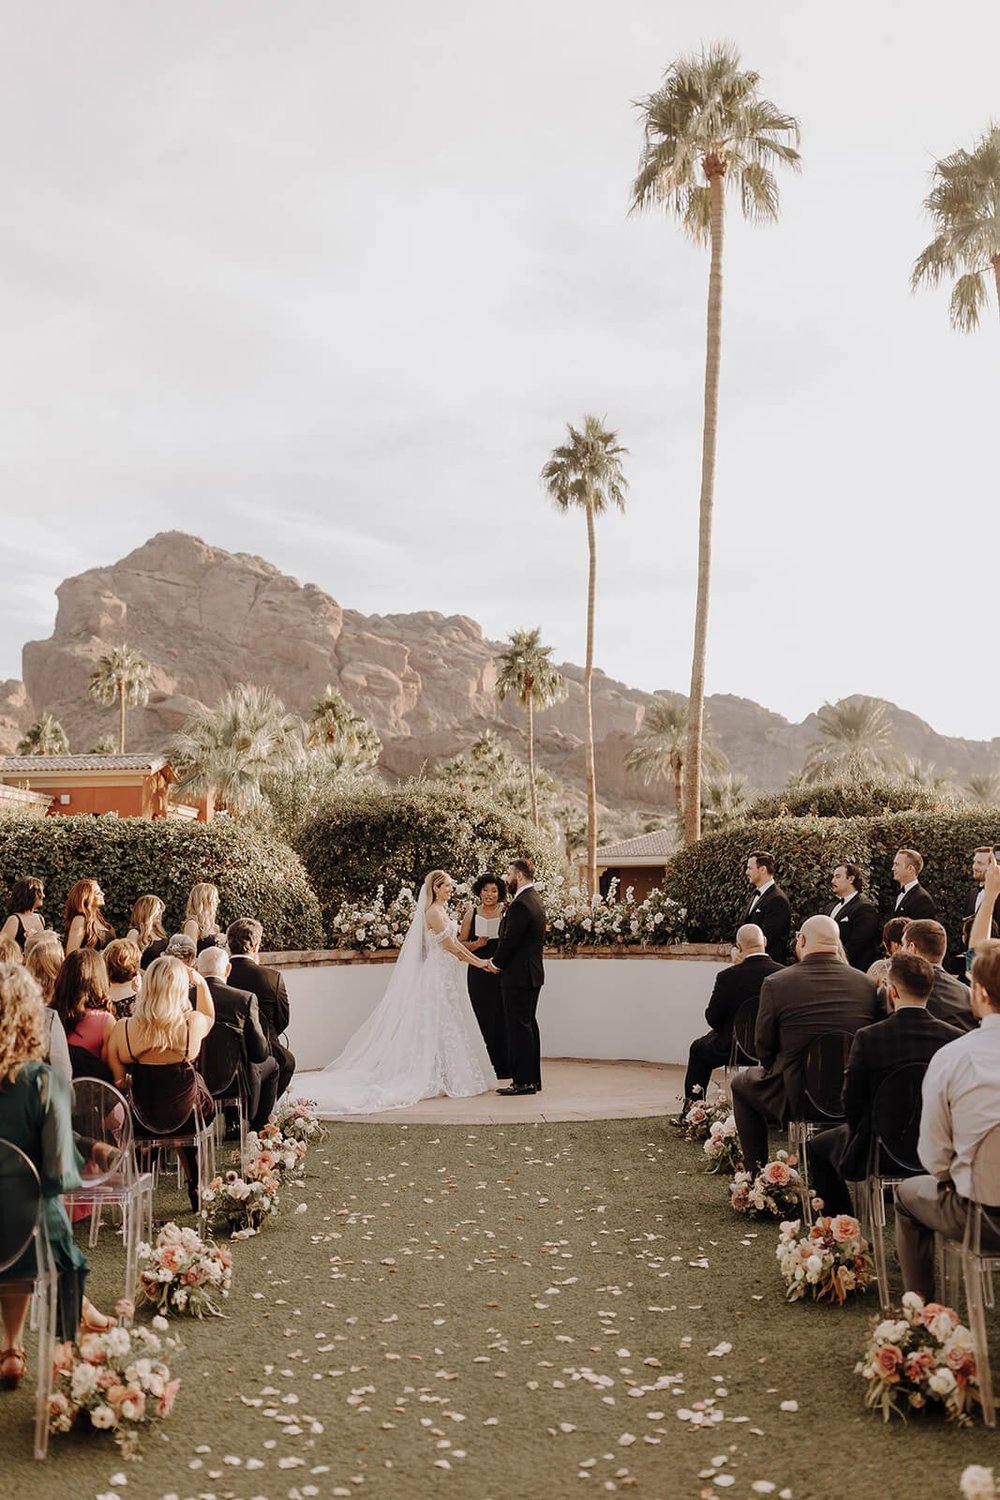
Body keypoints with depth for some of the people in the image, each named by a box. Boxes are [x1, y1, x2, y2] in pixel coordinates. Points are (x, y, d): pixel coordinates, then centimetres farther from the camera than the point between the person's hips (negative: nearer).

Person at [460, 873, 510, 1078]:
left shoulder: (507, 913, 2)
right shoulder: (472, 913, 7)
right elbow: (461, 943, 10)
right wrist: (477, 944, -9)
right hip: (478, 971, 1)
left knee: (502, 1017, -1)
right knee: (482, 1017, 0)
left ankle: (503, 1066, 7)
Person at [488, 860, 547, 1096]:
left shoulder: (520, 904, -19)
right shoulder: (534, 900, 14)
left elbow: (509, 940, -20)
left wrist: (496, 963, -4)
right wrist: (499, 960, 12)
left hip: (518, 975, -10)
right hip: (532, 973, 10)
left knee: (519, 1026, -6)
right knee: (528, 1024, 14)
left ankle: (523, 1081, -4)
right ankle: (533, 1078, 19)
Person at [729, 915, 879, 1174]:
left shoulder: (776, 983, -12)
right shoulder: (865, 983, -2)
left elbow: (763, 1048, -3)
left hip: (797, 1097, -3)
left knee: (742, 1083, 25)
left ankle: (757, 1173, 26)